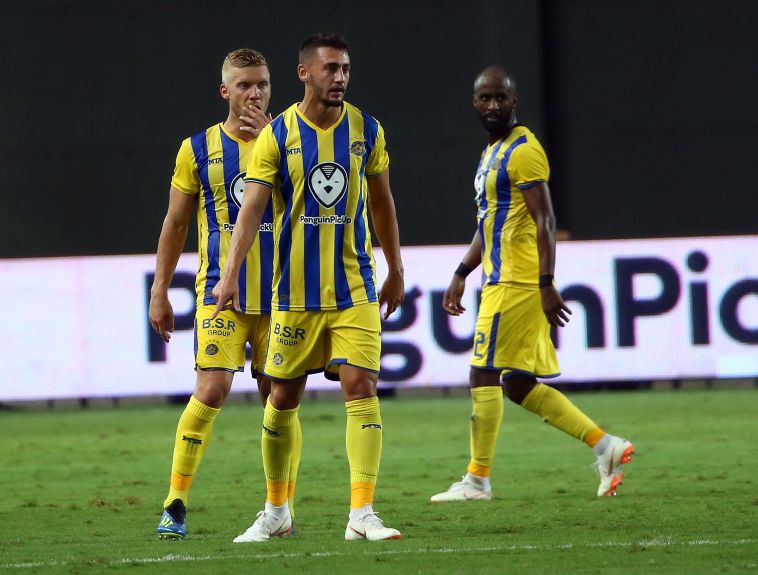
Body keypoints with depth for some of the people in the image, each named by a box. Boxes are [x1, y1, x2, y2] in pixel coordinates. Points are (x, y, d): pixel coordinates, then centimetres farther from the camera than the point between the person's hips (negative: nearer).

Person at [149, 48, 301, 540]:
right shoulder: (197, 149, 4)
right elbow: (175, 223, 9)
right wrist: (160, 292, 7)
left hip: (279, 292, 2)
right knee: (212, 390, -13)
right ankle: (175, 505, -5)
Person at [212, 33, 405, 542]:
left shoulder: (367, 130, 2)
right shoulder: (277, 135, -4)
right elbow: (252, 208, -10)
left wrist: (396, 271, 19)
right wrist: (231, 274, -21)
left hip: (354, 289, 1)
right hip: (295, 290, -1)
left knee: (361, 387, -12)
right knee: (283, 399, 7)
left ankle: (362, 514, -14)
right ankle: (276, 513, 23)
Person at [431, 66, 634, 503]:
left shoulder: (523, 151, -11)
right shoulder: (493, 151, 19)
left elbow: (545, 221, -17)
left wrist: (547, 285, -22)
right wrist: (461, 274, 24)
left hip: (517, 282, -10)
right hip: (501, 278, 10)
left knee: (485, 375, -6)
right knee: (521, 386, 9)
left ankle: (477, 479, -1)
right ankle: (606, 445, 11)